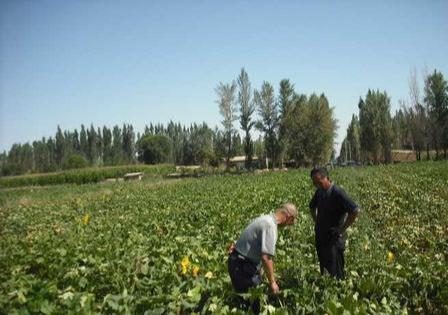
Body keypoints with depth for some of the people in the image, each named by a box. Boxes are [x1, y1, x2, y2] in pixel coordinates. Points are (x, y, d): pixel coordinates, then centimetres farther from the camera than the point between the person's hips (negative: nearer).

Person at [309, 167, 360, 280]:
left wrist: (343, 228, -17)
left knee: (336, 272, -1)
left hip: (334, 238, -7)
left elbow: (355, 211, -23)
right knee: (323, 268, 16)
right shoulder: (319, 192, 5)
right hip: (320, 236, 7)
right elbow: (312, 207, 26)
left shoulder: (337, 193, -19)